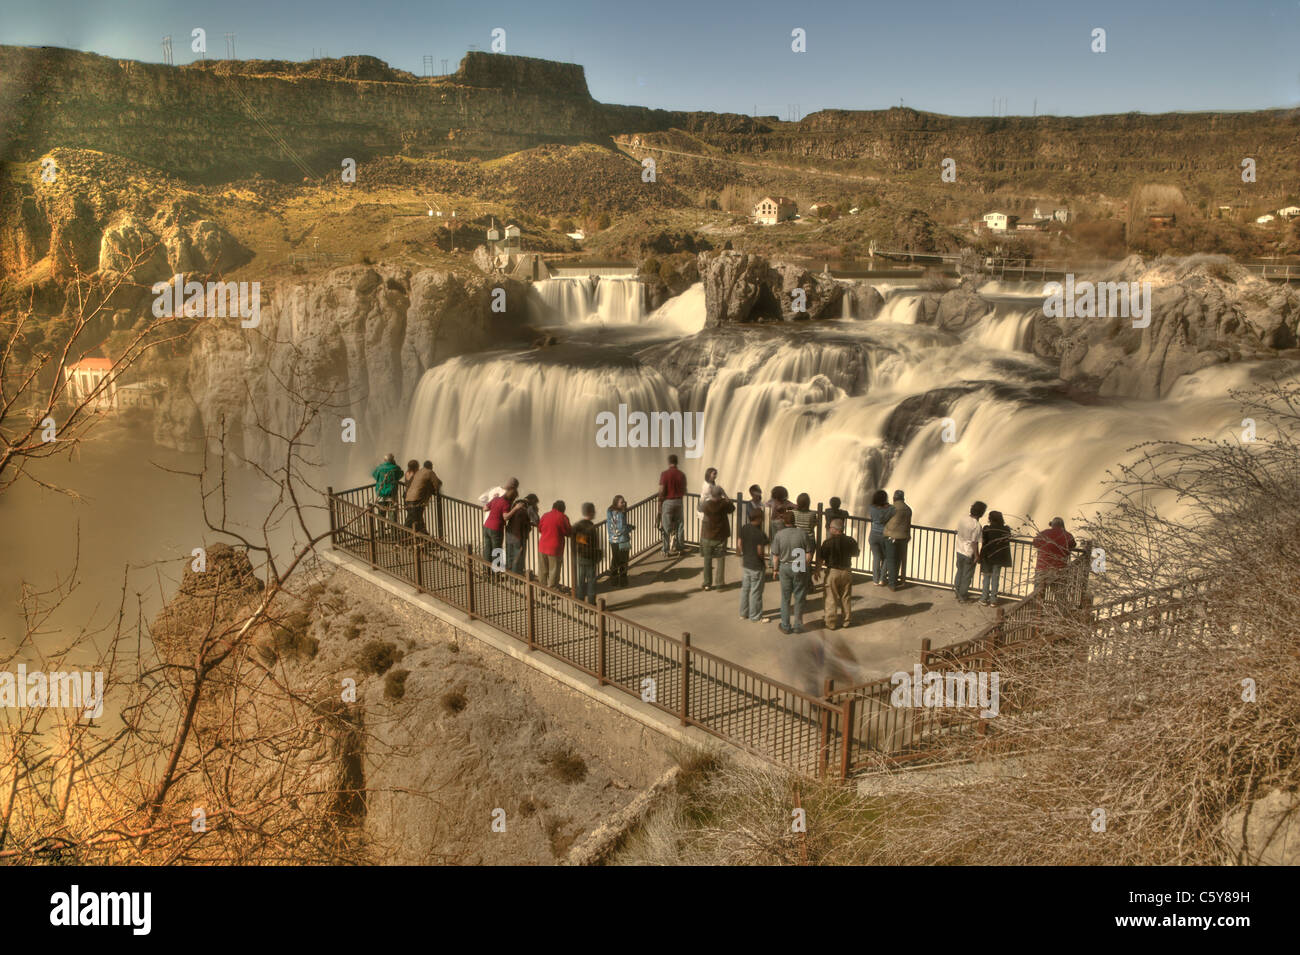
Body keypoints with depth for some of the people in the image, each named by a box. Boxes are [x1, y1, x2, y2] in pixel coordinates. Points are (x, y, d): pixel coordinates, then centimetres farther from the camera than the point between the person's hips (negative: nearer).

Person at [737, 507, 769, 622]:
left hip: (745, 564, 7)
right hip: (756, 566, -7)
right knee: (755, 592, 6)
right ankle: (754, 616, 17)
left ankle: (743, 613, 29)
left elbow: (740, 545, 7)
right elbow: (760, 552, -21)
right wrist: (765, 556, -1)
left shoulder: (744, 529, -2)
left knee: (745, 589, 18)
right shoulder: (760, 534, -24)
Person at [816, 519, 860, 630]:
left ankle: (831, 623, 12)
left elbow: (820, 559, -11)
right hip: (847, 571, 4)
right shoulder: (850, 541, -5)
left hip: (833, 572, -3)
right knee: (846, 597, 16)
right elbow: (855, 554, 13)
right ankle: (846, 620, 25)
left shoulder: (828, 542, -17)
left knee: (832, 598, 7)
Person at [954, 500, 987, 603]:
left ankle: (957, 589, 38)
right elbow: (974, 542, -22)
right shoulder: (976, 525, -26)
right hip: (969, 553, -6)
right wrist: (977, 555, -10)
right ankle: (962, 596, 19)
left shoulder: (963, 519, -5)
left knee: (960, 571, 25)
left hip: (959, 551, 6)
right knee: (967, 575, 10)